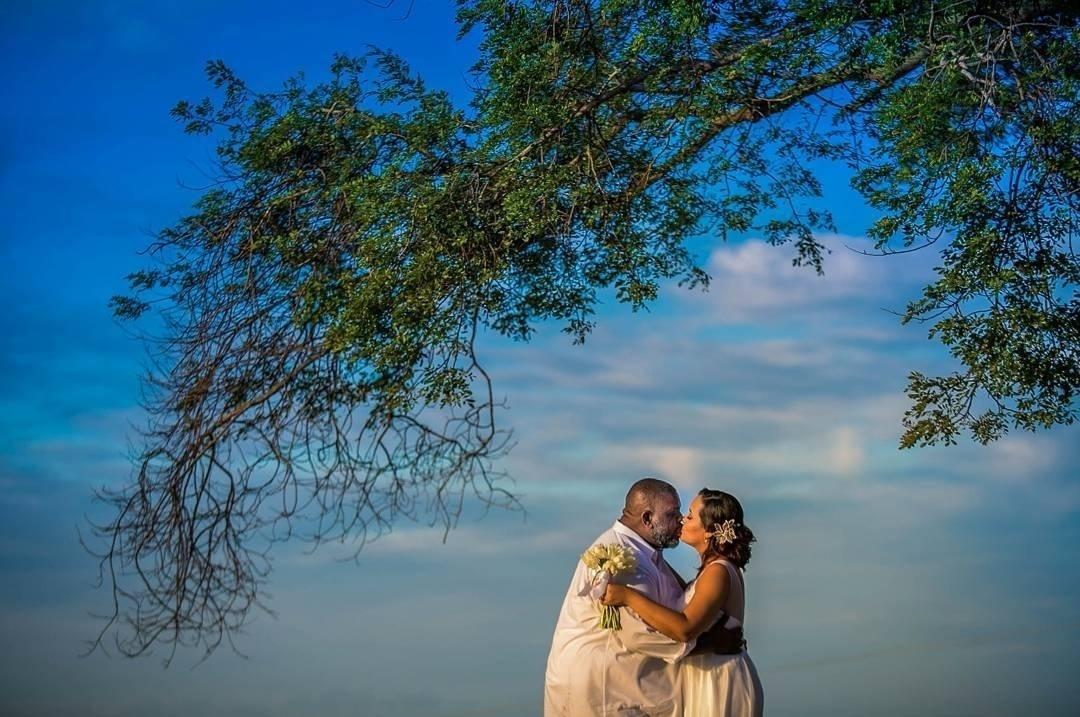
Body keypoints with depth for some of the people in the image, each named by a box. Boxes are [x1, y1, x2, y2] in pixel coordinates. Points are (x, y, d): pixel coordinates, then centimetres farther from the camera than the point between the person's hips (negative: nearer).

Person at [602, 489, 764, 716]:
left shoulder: (718, 572, -21)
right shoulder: (716, 568, 9)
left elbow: (685, 629, -33)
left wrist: (628, 596, -33)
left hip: (720, 684, -9)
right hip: (707, 679, 9)